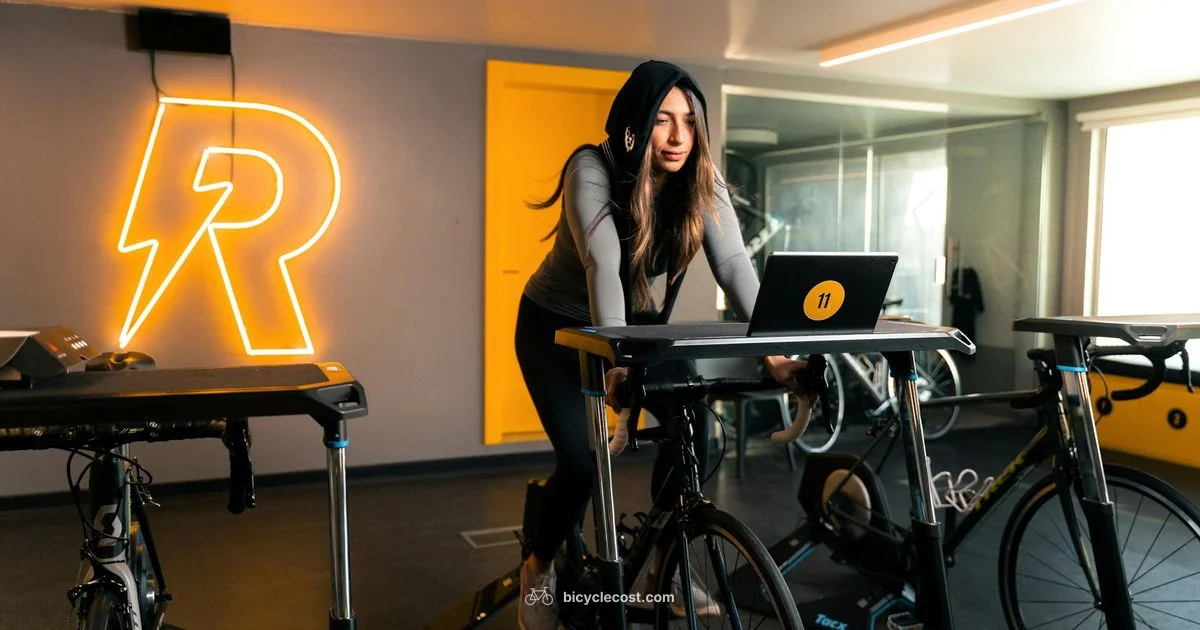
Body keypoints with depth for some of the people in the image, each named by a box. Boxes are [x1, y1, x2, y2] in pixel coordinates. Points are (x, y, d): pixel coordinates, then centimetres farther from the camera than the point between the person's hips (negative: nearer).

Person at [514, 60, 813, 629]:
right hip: (557, 327, -4)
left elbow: (733, 264, -26)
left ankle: (663, 563, 8)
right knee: (582, 461, -17)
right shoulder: (592, 170, -27)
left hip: (637, 322, 4)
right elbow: (602, 263, -41)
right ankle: (539, 569, 13)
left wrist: (772, 346, -41)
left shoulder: (701, 180, -15)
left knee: (692, 423, -15)